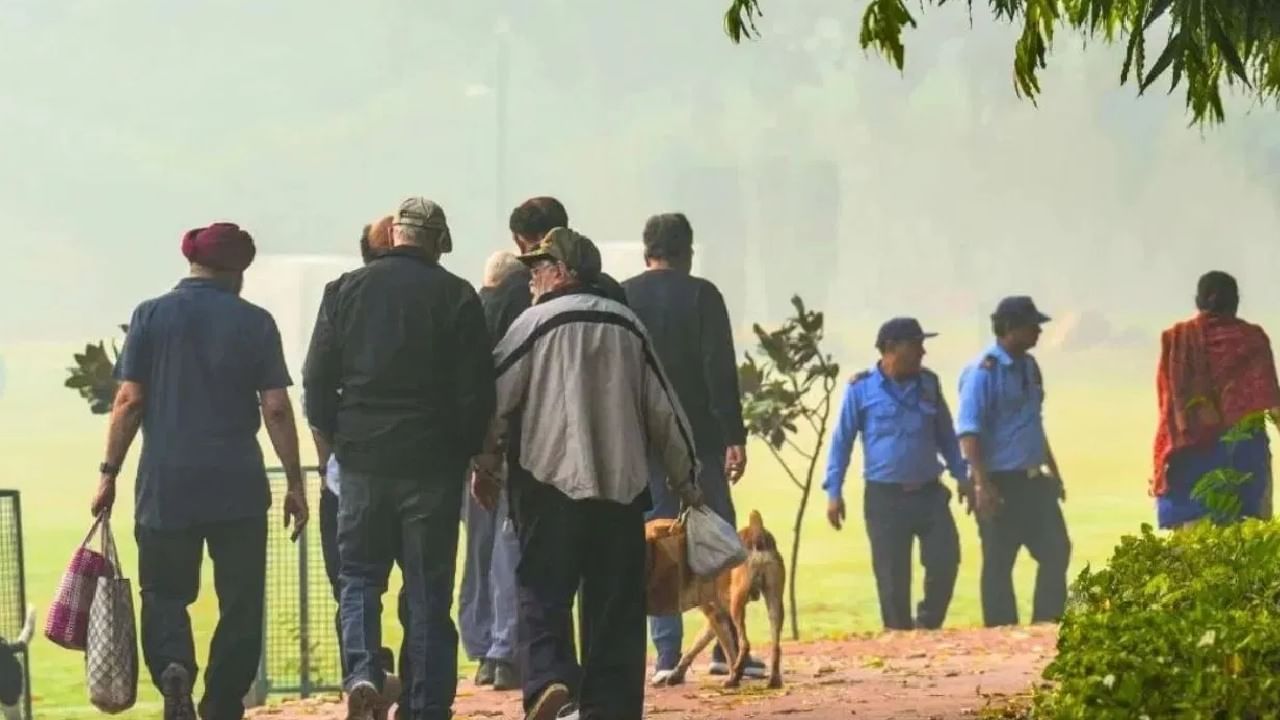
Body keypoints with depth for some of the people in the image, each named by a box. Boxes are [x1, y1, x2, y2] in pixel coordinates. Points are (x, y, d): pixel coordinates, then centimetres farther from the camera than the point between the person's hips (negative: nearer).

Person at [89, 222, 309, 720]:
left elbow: (129, 401, -2)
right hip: (238, 488, 0)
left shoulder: (151, 316, 2)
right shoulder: (255, 323, 1)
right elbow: (276, 409, -3)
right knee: (240, 603, 8)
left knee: (164, 592, 9)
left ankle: (173, 666, -18)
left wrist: (109, 473, 3)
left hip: (165, 485, 0)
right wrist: (294, 483, 3)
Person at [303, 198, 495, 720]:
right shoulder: (456, 297, -4)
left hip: (362, 460, 1)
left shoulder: (348, 290, 2)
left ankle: (362, 673, -13)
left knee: (359, 577, 11)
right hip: (432, 462, -1)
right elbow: (477, 390, -5)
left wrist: (336, 437, 14)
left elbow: (317, 379, 2)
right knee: (429, 591, 6)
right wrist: (466, 448, 9)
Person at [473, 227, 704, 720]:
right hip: (622, 485, 4)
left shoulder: (536, 324, -3)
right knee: (616, 605, 7)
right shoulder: (627, 326, 11)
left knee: (542, 592, -1)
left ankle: (550, 680, -23)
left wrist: (485, 466, 7)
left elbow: (498, 398, -6)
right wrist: (685, 480, 21)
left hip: (549, 481, -4)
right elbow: (662, 409, 13)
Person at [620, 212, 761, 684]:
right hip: (699, 438, -2)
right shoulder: (701, 295, -4)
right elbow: (721, 371, -10)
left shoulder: (621, 300, 4)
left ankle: (667, 657, 0)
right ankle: (727, 649, 3)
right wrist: (734, 437, -9)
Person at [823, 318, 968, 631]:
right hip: (885, 498, -3)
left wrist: (962, 476, 15)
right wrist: (834, 492, -4)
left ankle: (927, 626, 12)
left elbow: (946, 434, 18)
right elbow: (842, 440, 0)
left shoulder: (928, 383, 8)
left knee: (945, 560, -6)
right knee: (893, 576, 0)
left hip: (929, 493, 3)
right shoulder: (862, 388, -4)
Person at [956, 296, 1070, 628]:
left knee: (1056, 551, 7)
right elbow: (968, 432, -19)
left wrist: (1054, 471, 25)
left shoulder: (1029, 366, 12)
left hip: (1033, 481, 8)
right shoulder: (984, 372, -14)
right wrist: (982, 485, -25)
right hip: (1000, 485, -8)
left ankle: (1047, 625, 14)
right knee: (999, 563, 0)